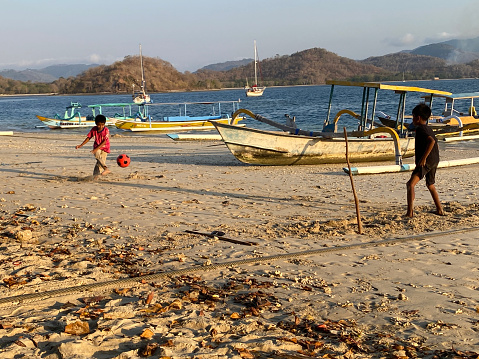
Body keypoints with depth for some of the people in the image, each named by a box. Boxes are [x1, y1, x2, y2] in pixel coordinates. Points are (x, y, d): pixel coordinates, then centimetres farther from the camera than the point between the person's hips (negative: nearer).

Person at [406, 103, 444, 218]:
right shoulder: (428, 129, 17)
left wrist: (424, 158, -26)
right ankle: (439, 210, 37)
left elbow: (431, 141, -27)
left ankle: (410, 212, -30)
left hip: (425, 162, -10)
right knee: (430, 185, 28)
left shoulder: (420, 129, -12)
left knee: (411, 184, -19)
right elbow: (434, 141, 26)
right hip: (435, 161, 10)